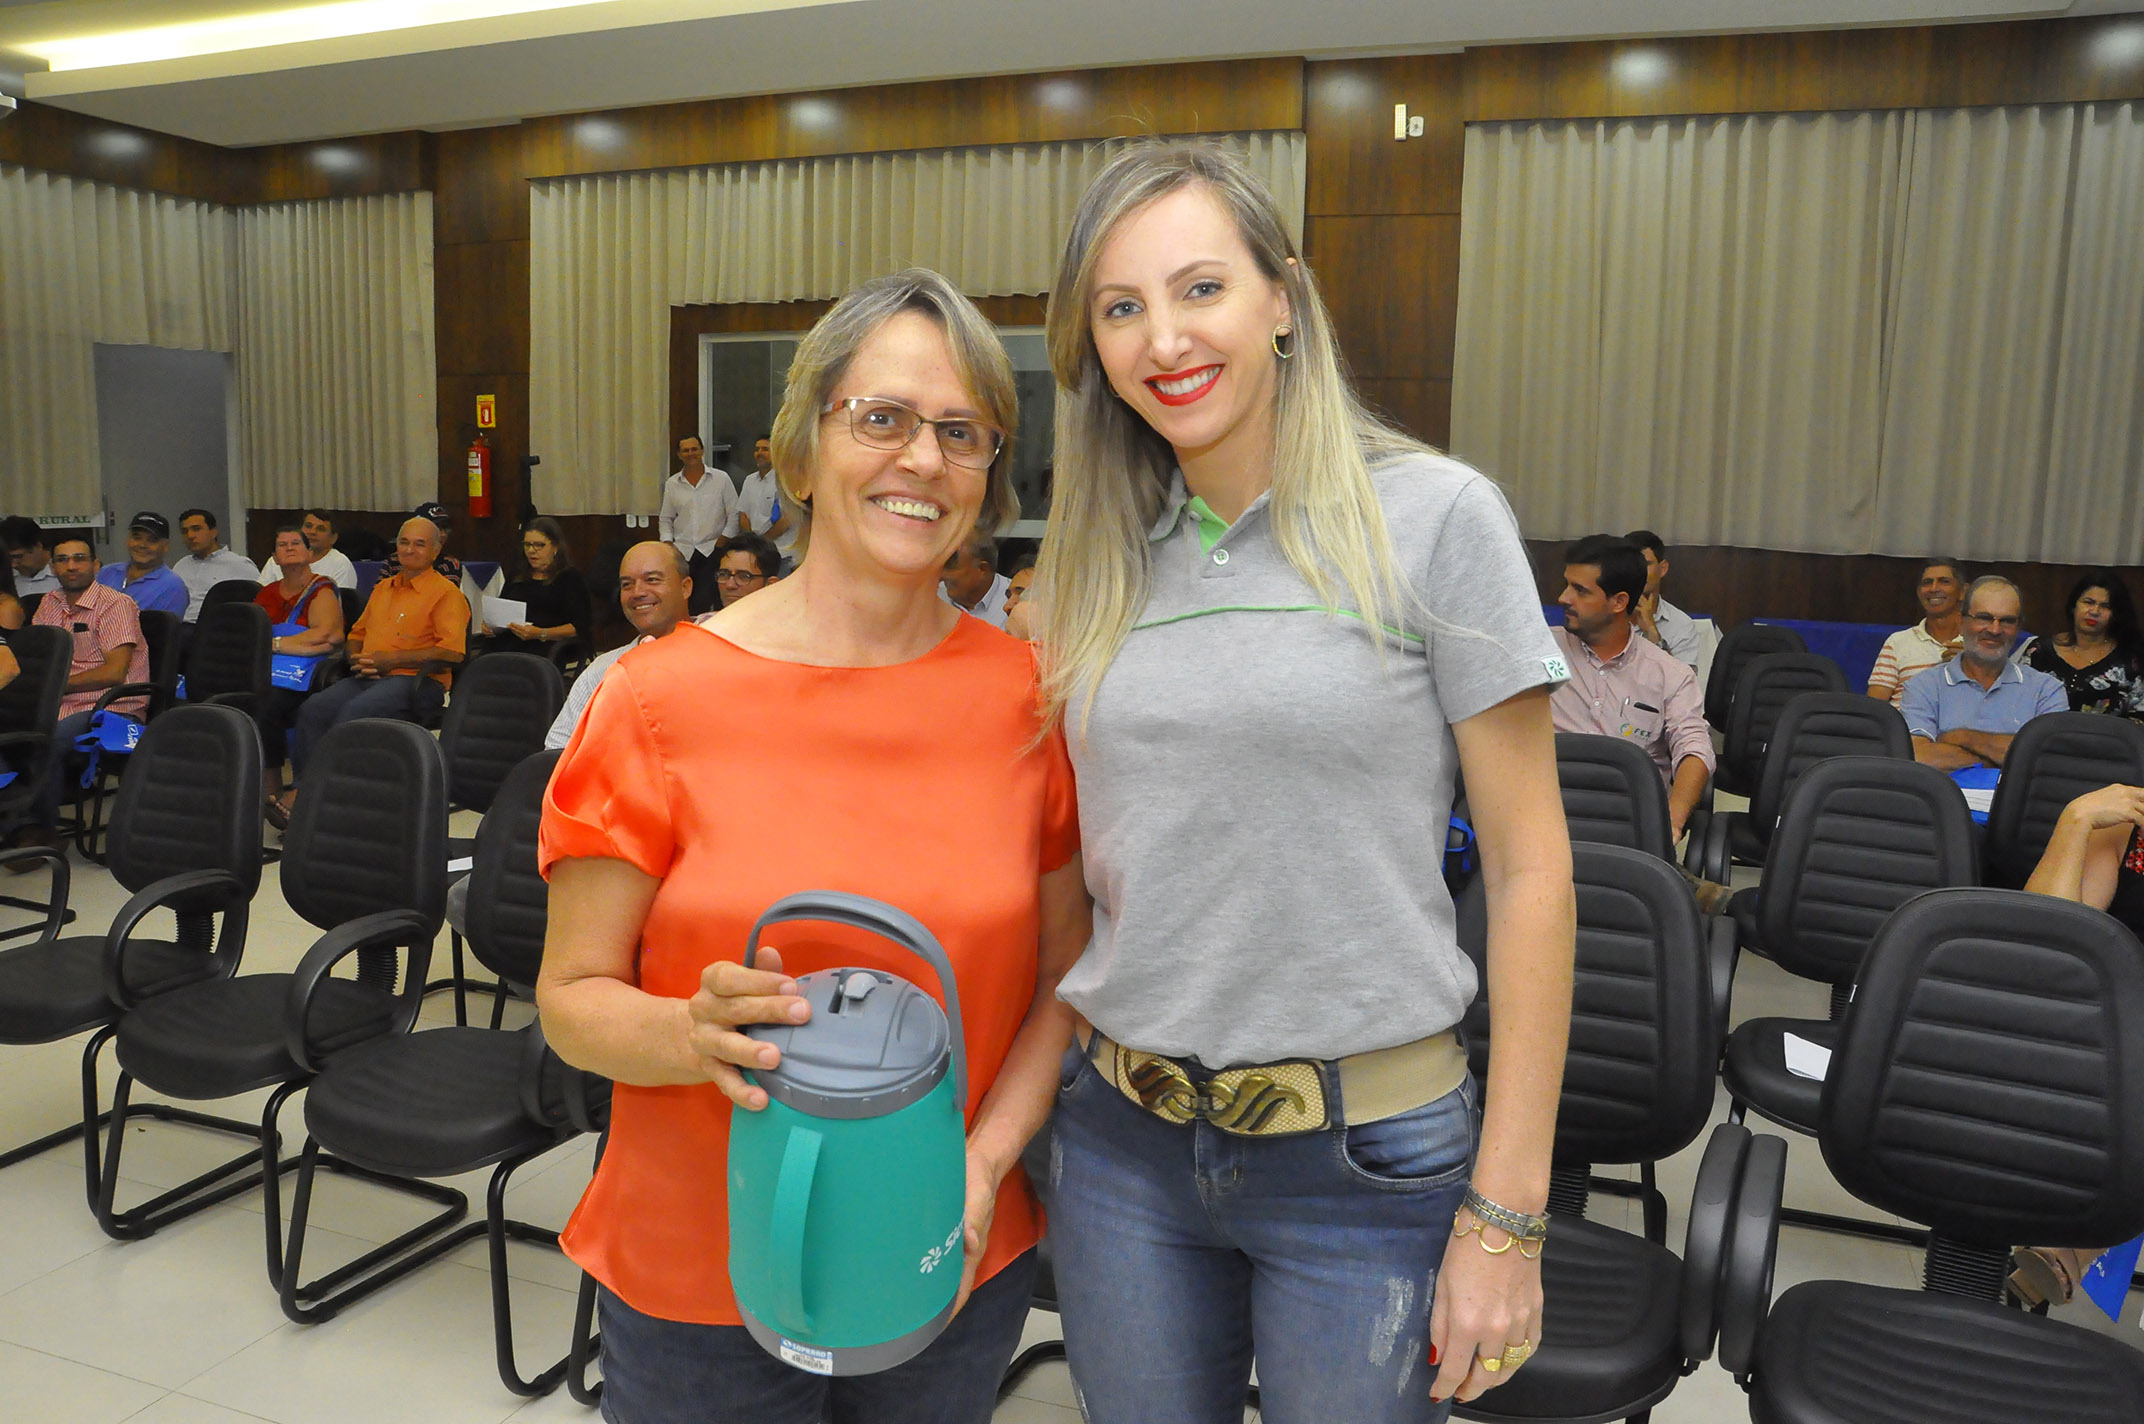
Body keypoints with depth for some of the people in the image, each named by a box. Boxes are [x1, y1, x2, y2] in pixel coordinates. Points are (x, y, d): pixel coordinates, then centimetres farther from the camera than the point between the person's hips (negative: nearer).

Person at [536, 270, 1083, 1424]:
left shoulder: (1030, 696, -5)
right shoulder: (661, 699, -11)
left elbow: (1067, 977, 2)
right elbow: (572, 998, -5)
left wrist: (986, 1160, -11)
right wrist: (695, 1035, -25)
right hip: (696, 1283, -1)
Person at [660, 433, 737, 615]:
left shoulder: (721, 479, 3)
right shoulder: (672, 484, 11)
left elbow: (734, 514, 4)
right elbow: (665, 519, 18)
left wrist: (722, 541, -6)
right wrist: (667, 544, 4)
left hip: (712, 550, -3)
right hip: (682, 552, 3)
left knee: (703, 603, -14)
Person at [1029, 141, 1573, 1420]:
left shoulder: (1433, 518, -9)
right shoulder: (1101, 558, 4)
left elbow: (1530, 868, -9)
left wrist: (1507, 1211, -10)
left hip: (1367, 1156, -4)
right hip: (1123, 1143, 4)